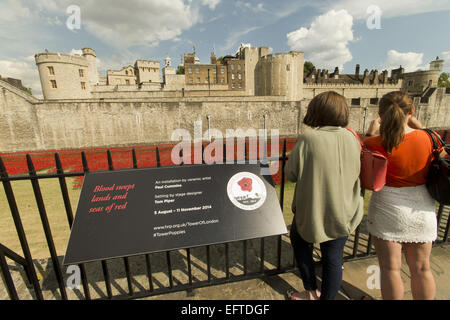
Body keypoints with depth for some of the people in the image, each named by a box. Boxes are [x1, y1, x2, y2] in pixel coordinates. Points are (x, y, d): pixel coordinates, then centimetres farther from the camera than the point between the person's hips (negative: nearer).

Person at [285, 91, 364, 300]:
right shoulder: (352, 139, -4)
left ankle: (311, 292, 36)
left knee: (299, 242, 24)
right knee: (333, 259, 17)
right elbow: (355, 172, 8)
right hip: (343, 214, 4)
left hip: (312, 211, -3)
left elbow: (290, 174, -12)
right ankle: (327, 296, 37)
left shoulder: (308, 139, -20)